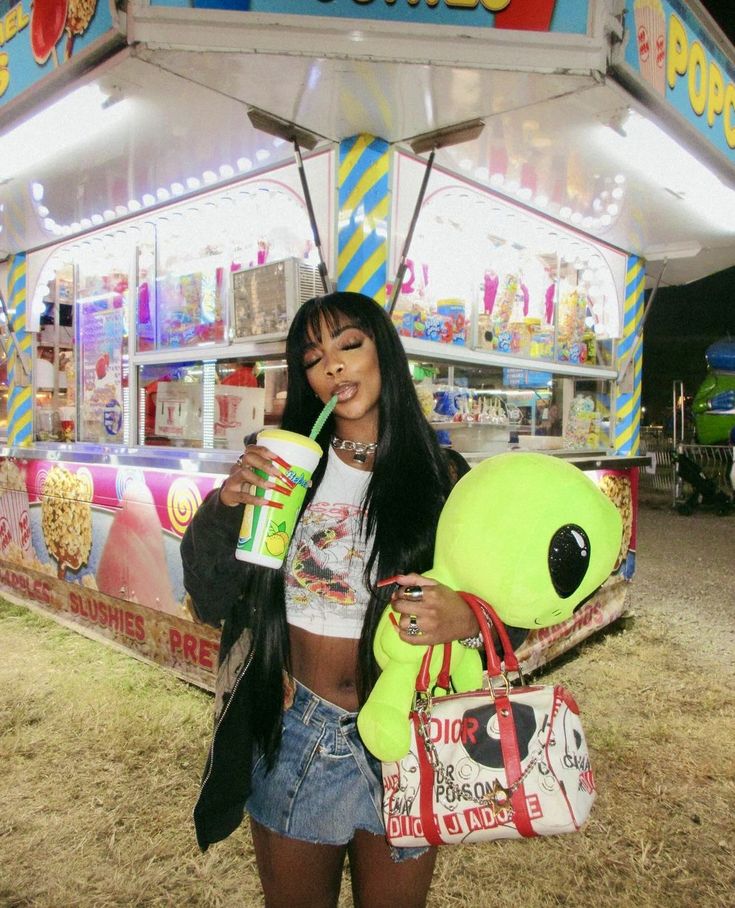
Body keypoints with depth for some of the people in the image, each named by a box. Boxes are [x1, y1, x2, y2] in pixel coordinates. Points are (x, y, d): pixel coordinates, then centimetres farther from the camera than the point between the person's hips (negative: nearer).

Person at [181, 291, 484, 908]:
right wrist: (225, 504, -21)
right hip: (292, 739, 1)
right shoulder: (283, 468, -3)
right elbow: (210, 602, -4)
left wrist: (465, 618, -26)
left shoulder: (442, 476, -7)